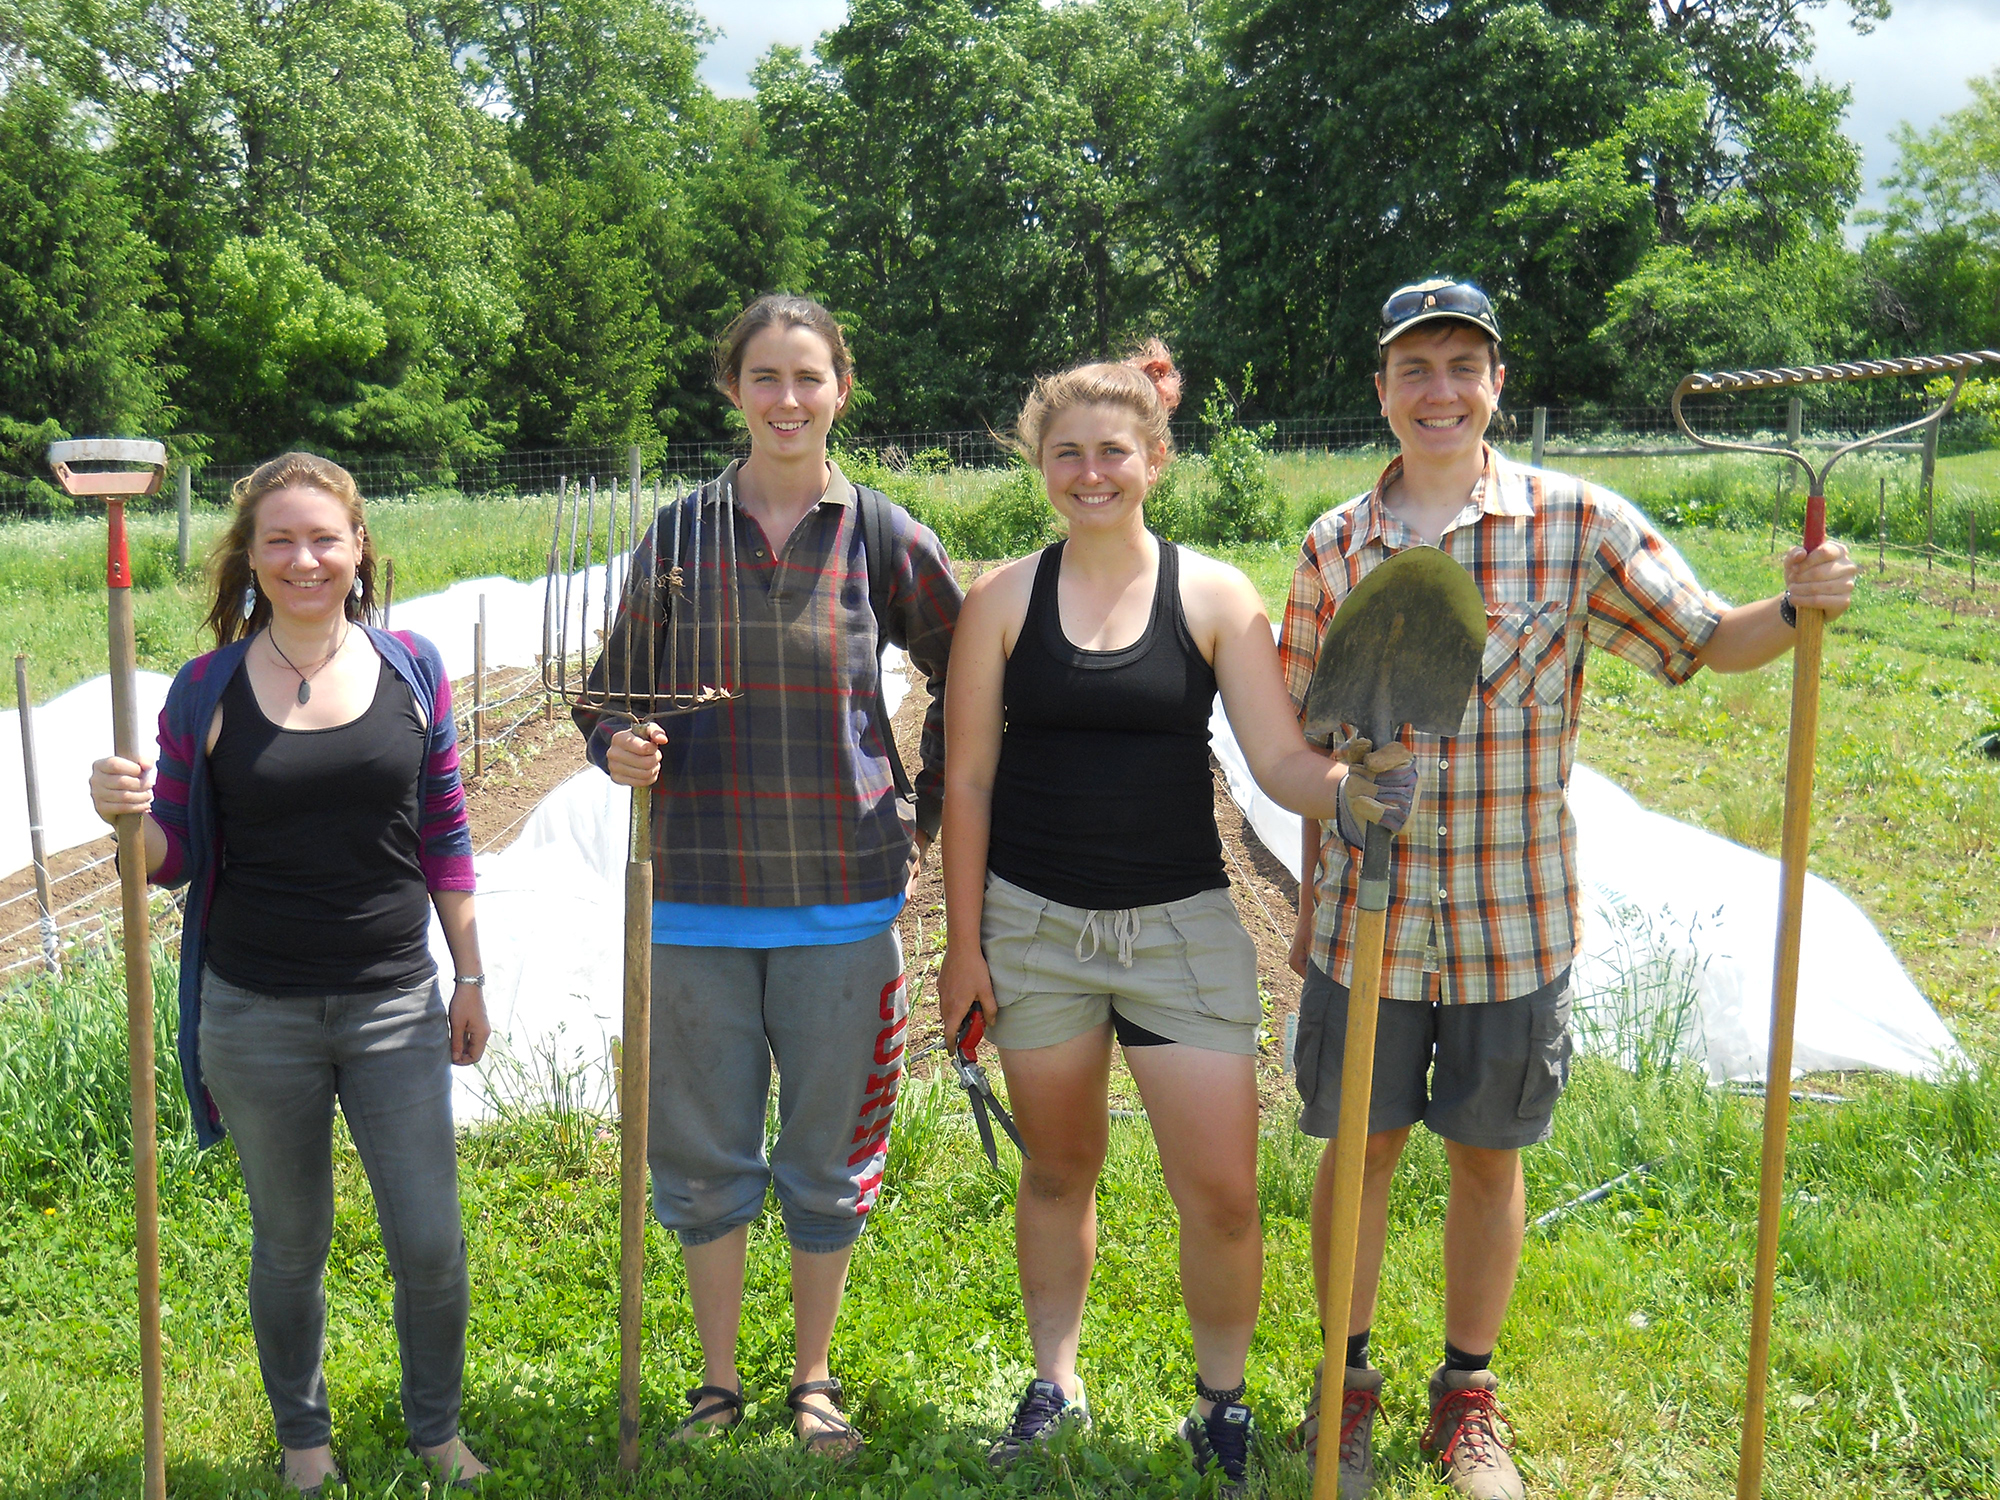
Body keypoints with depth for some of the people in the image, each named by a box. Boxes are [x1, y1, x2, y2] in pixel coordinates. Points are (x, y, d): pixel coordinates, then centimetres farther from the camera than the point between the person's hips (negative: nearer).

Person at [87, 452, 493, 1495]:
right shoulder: (207, 691, -3)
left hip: (395, 1006, 1)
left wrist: (471, 978, 7)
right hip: (257, 1016, 0)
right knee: (291, 1248, 14)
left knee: (429, 1244, 4)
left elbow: (444, 840, 6)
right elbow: (175, 858, 3)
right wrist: (129, 816, -19)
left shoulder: (411, 668, 1)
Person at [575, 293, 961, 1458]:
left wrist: (930, 820, 7)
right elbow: (614, 692, 8)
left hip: (842, 895, -1)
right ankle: (720, 1382, 30)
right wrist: (619, 750, -13)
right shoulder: (683, 532, 1)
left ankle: (815, 1380, 31)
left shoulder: (886, 540, -2)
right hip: (699, 891, 1)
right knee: (704, 1158, 10)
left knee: (827, 1160, 11)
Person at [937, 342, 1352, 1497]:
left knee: (1222, 1193, -2)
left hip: (1181, 922, -1)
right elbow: (968, 780, 2)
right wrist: (964, 943, 0)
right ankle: (1056, 1383, 35)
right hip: (1033, 921, 1)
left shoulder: (1214, 597, -1)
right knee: (1060, 1166, 14)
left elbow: (1284, 764, -5)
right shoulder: (1003, 600, 1)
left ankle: (1223, 1404, 23)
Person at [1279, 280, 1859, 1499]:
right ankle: (1348, 1384, 34)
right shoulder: (1336, 546, 0)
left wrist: (1799, 609, -24)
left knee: (1489, 1158, 13)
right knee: (1360, 1149, 12)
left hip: (1516, 920, -1)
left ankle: (1470, 1395, 34)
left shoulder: (1578, 524, -6)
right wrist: (1309, 904, 3)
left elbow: (1710, 641, -2)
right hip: (1367, 920, 1)